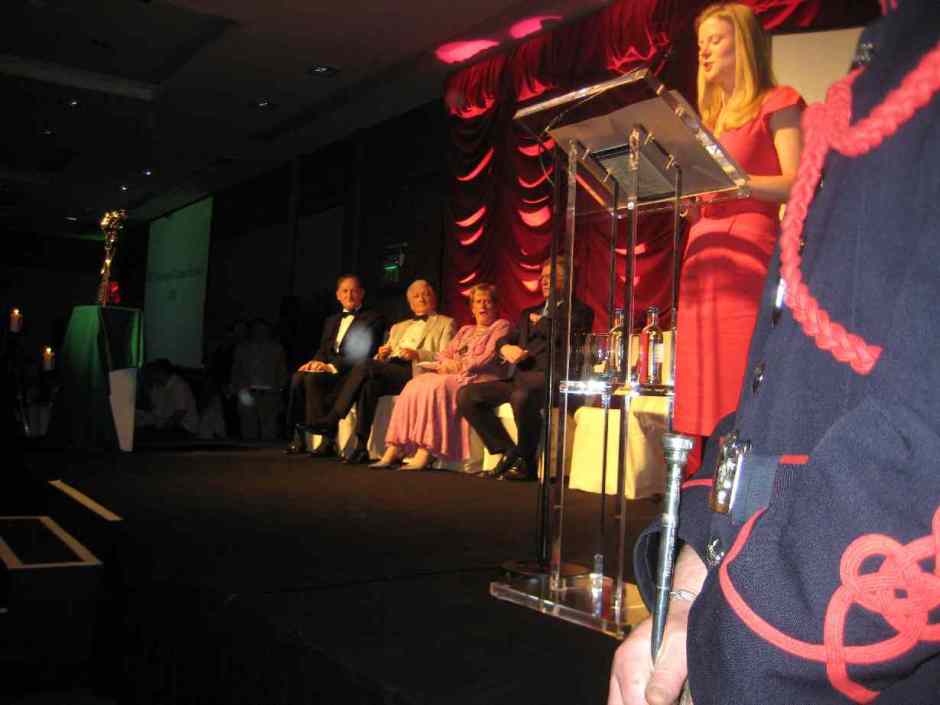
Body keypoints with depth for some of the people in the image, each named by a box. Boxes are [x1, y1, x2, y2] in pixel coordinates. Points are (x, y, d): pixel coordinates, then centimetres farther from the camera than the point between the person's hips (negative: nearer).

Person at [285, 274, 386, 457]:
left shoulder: (374, 318, 4)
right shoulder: (331, 320, 28)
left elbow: (364, 352, -9)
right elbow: (323, 350, 20)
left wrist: (332, 366, -19)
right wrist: (316, 363, -6)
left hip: (351, 373, -6)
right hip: (326, 369, 6)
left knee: (313, 379, -31)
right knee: (298, 377, -24)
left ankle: (327, 441, -30)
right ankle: (299, 437, -23)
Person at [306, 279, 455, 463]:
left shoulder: (445, 323, 18)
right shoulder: (399, 327, 35)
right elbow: (383, 358, 27)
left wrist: (418, 354, -14)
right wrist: (381, 355, 3)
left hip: (414, 372, -5)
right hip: (388, 369, 5)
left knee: (366, 366, -28)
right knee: (369, 385, -31)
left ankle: (333, 419, -26)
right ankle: (361, 448, -32)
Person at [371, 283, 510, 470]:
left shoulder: (501, 326, 10)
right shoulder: (465, 330, 31)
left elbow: (489, 358, -5)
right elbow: (444, 354, 20)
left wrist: (460, 366, -11)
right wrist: (446, 363, -4)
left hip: (479, 379, -6)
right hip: (453, 376, 6)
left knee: (436, 386, -33)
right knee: (414, 386, -21)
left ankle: (425, 453, -38)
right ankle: (394, 450, -29)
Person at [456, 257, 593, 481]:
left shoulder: (579, 311, 8)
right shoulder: (530, 313, 29)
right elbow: (506, 339, 21)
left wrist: (540, 322, 6)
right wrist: (506, 347, -2)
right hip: (520, 379, 7)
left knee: (521, 397, -39)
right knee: (466, 395, -12)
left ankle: (526, 462, -16)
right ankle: (509, 453, -8)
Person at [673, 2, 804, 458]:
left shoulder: (776, 103, 4)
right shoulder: (710, 117, 24)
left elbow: (796, 186, -9)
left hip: (748, 249, -7)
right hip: (703, 253, 7)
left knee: (744, 384, -11)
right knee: (707, 383, 3)